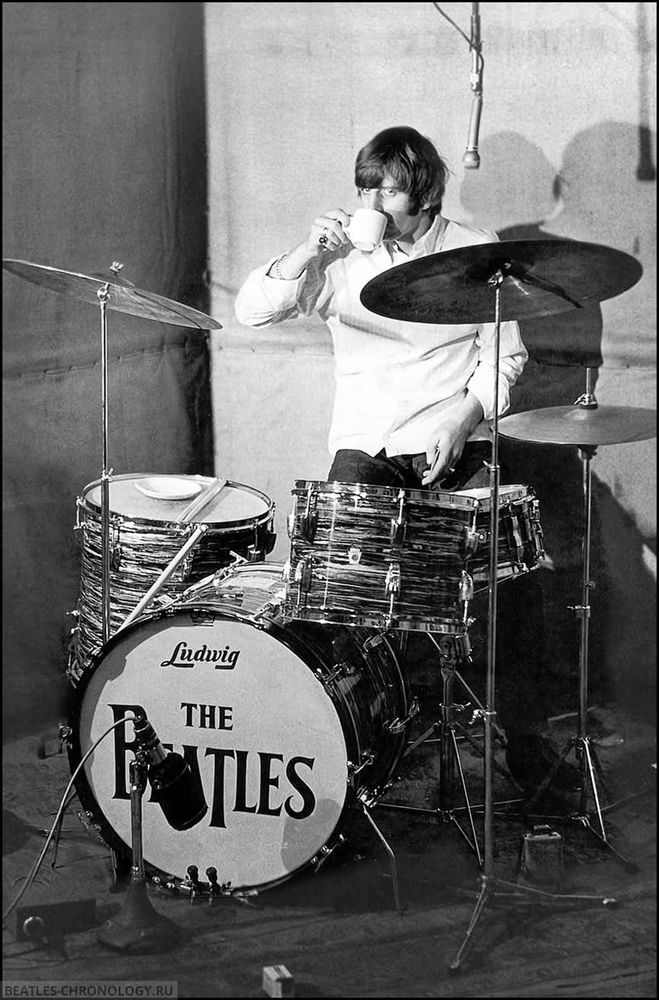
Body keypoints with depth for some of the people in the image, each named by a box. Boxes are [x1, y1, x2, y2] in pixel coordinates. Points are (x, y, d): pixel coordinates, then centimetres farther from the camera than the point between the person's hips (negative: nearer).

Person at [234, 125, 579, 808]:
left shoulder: (478, 254, 2)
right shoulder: (343, 258, 3)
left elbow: (504, 358, 4)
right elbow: (251, 310, -3)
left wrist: (461, 419, -12)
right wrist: (306, 252, -17)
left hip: (455, 445, -1)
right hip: (365, 446, 1)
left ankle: (526, 739, -8)